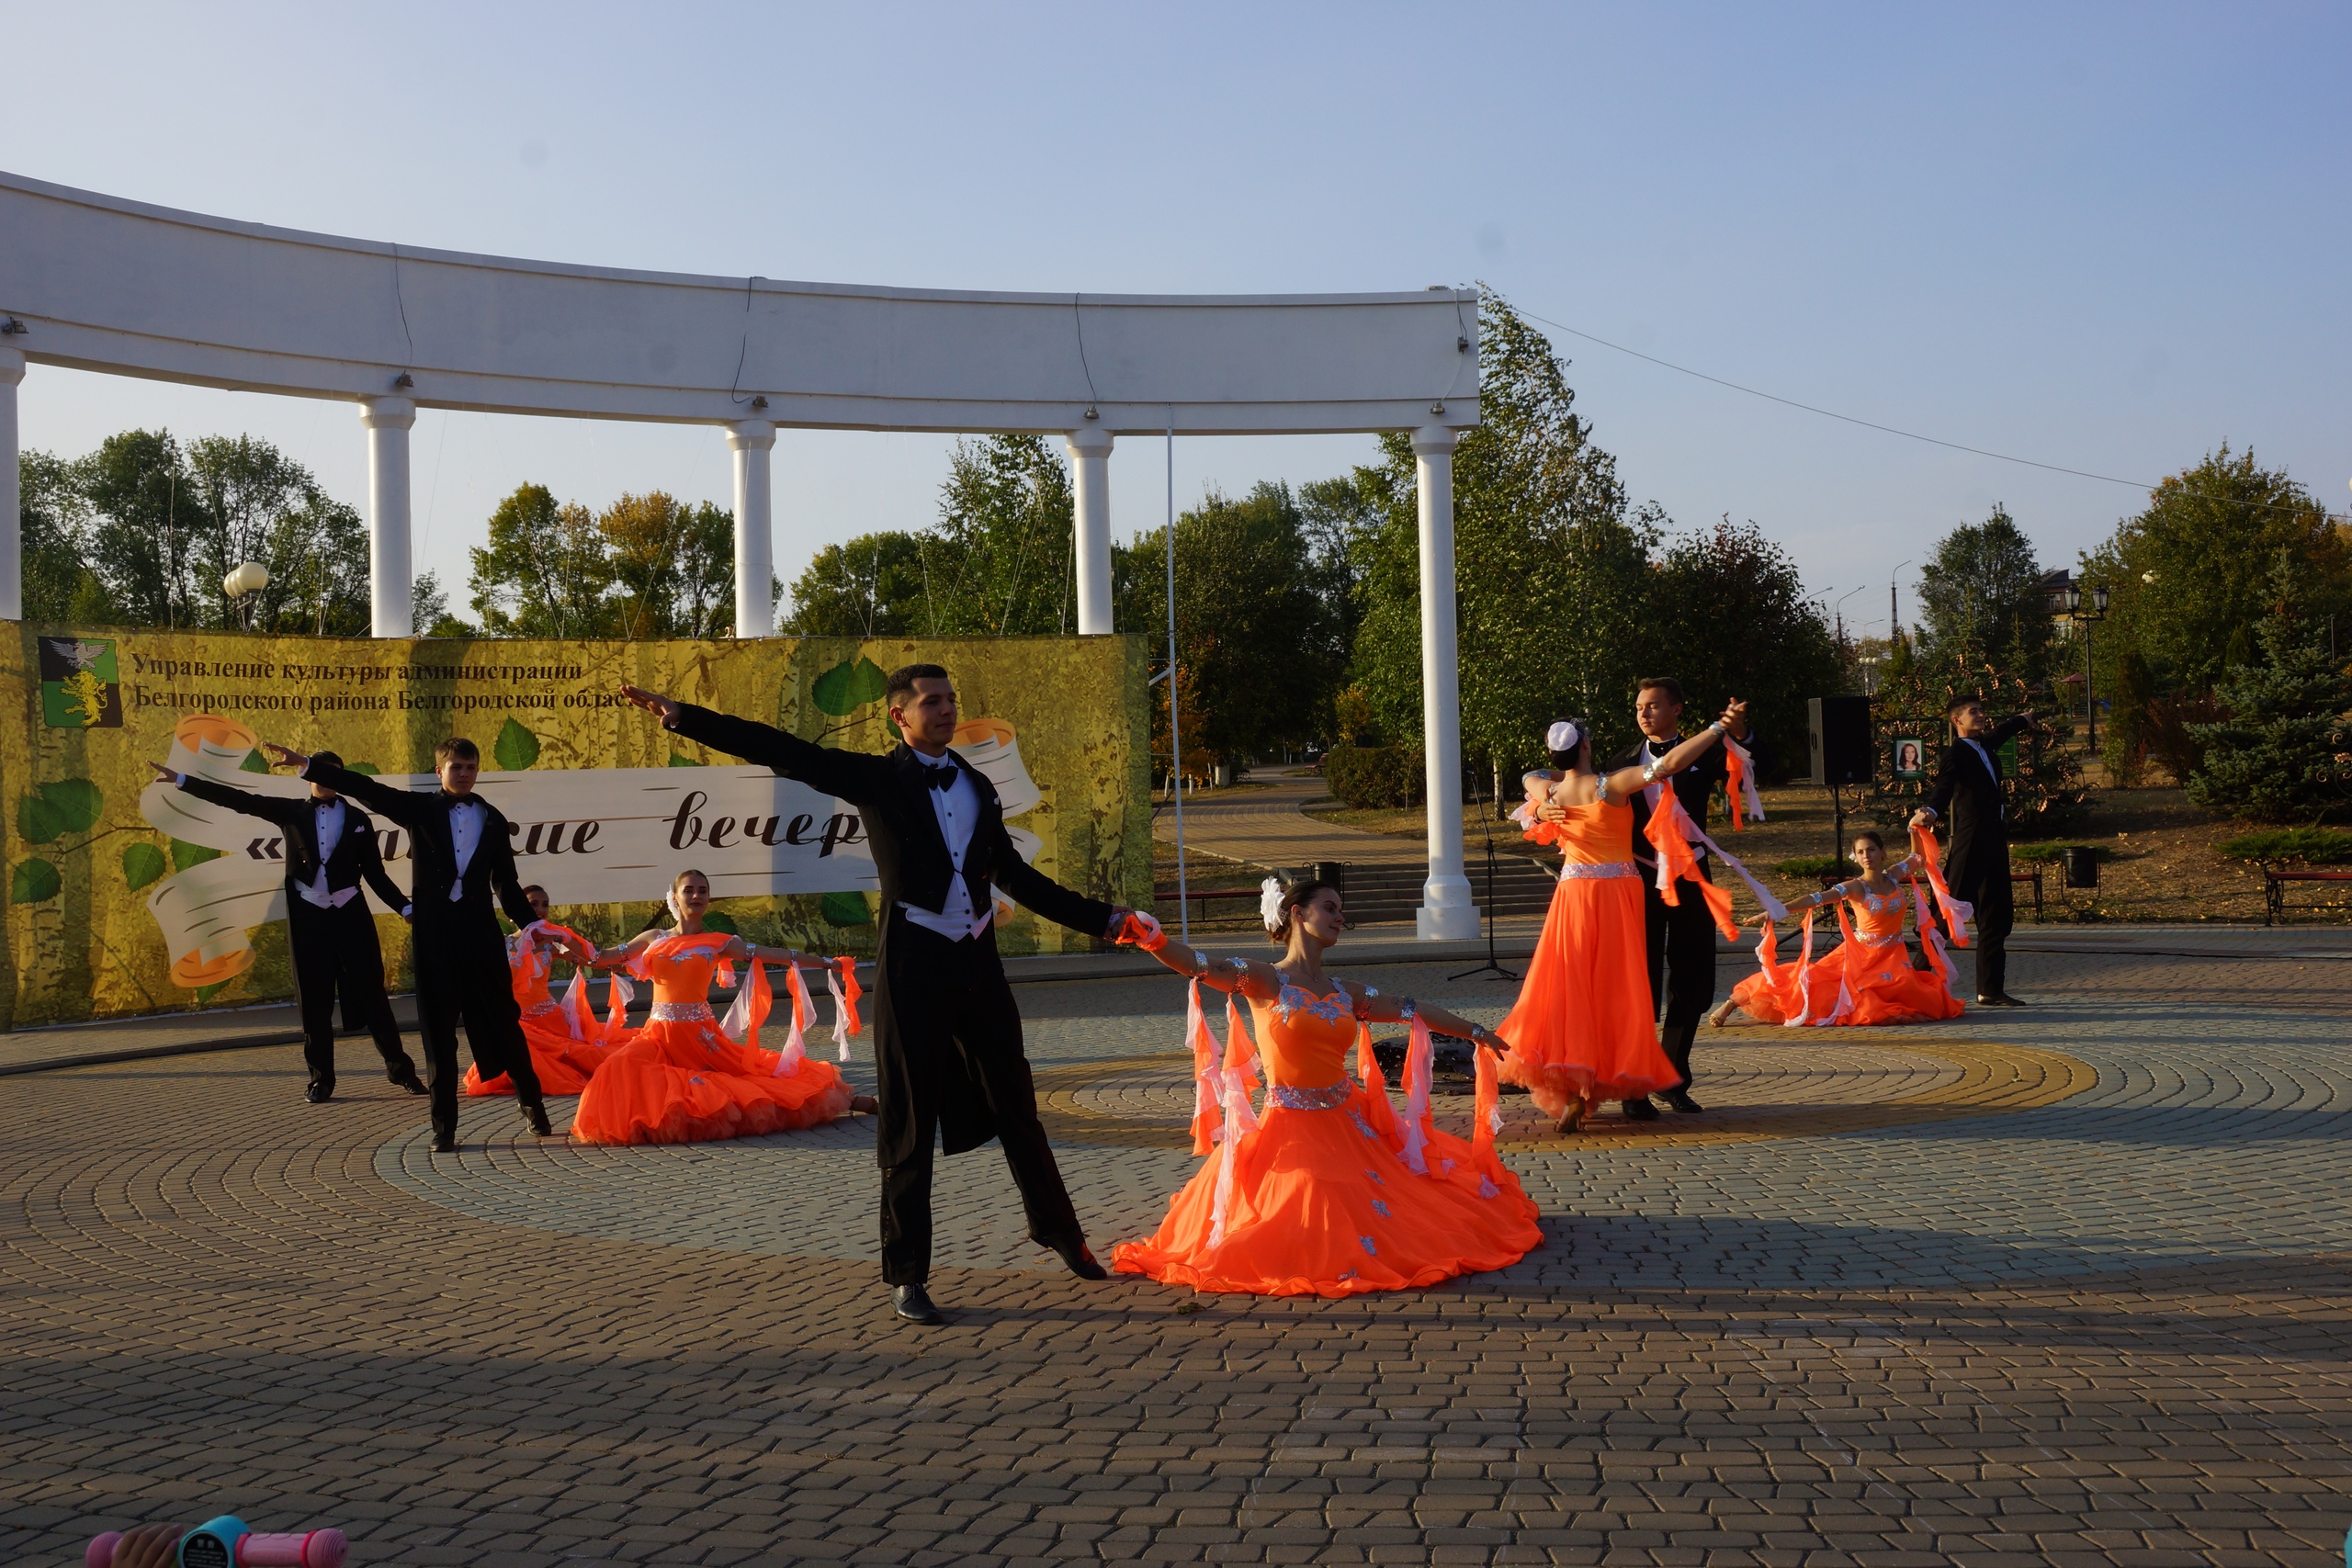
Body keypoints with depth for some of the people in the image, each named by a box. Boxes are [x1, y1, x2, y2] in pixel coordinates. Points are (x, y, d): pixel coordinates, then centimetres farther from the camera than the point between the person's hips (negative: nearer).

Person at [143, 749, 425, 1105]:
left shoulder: (357, 819, 4)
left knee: (371, 996, 1)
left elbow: (375, 873, 5)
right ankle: (321, 1078, 13)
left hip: (351, 916, -1)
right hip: (308, 917, 1)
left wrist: (405, 907, -7)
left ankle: (401, 1069, 10)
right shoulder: (293, 812, 5)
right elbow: (241, 800, 0)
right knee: (314, 1003, 5)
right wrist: (182, 780, -6)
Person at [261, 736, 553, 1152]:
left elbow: (506, 883, 13)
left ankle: (533, 1105, 20)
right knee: (438, 1029, 2)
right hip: (433, 929, -1)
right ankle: (444, 1126, 7)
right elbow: (366, 789, -3)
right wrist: (306, 765, -13)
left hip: (480, 930, 1)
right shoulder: (421, 809, 7)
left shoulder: (492, 819, 11)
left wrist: (532, 924, 4)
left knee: (504, 1020, 3)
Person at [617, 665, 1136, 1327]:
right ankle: (907, 1277, 13)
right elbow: (784, 753, -10)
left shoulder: (977, 786, 14)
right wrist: (682, 717, -18)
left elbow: (1017, 875, 20)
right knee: (910, 1125, 2)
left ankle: (1058, 1228, 35)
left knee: (1016, 1106, 14)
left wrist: (1102, 919, 18)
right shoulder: (877, 778, -1)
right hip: (914, 967, -4)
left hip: (978, 963, 4)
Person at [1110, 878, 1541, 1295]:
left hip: (1348, 1123, 6)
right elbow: (1198, 966, -25)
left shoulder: (1345, 992, 9)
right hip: (1292, 1129, -5)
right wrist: (1151, 938, -43)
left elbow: (1414, 1010, 18)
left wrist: (1474, 1032, 27)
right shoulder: (1264, 980, -9)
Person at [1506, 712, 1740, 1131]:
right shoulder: (1612, 785, -13)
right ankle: (1628, 1086, 6)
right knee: (1616, 990, 3)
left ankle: (1570, 1092, -3)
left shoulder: (1547, 792, 0)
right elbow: (1671, 763, -18)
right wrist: (1718, 727, -14)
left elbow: (1530, 777, 26)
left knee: (1570, 989, 3)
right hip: (1617, 894, -3)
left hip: (1572, 896, 3)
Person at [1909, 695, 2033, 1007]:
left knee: (1997, 920, 9)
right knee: (1949, 915, -10)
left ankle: (1991, 991, 14)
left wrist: (2023, 720, 63)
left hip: (1993, 845, 9)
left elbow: (2000, 733, 41)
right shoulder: (1957, 753, -9)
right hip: (1970, 847, -9)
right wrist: (1930, 810, -49)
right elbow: (1944, 784, -28)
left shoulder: (1983, 746, 17)